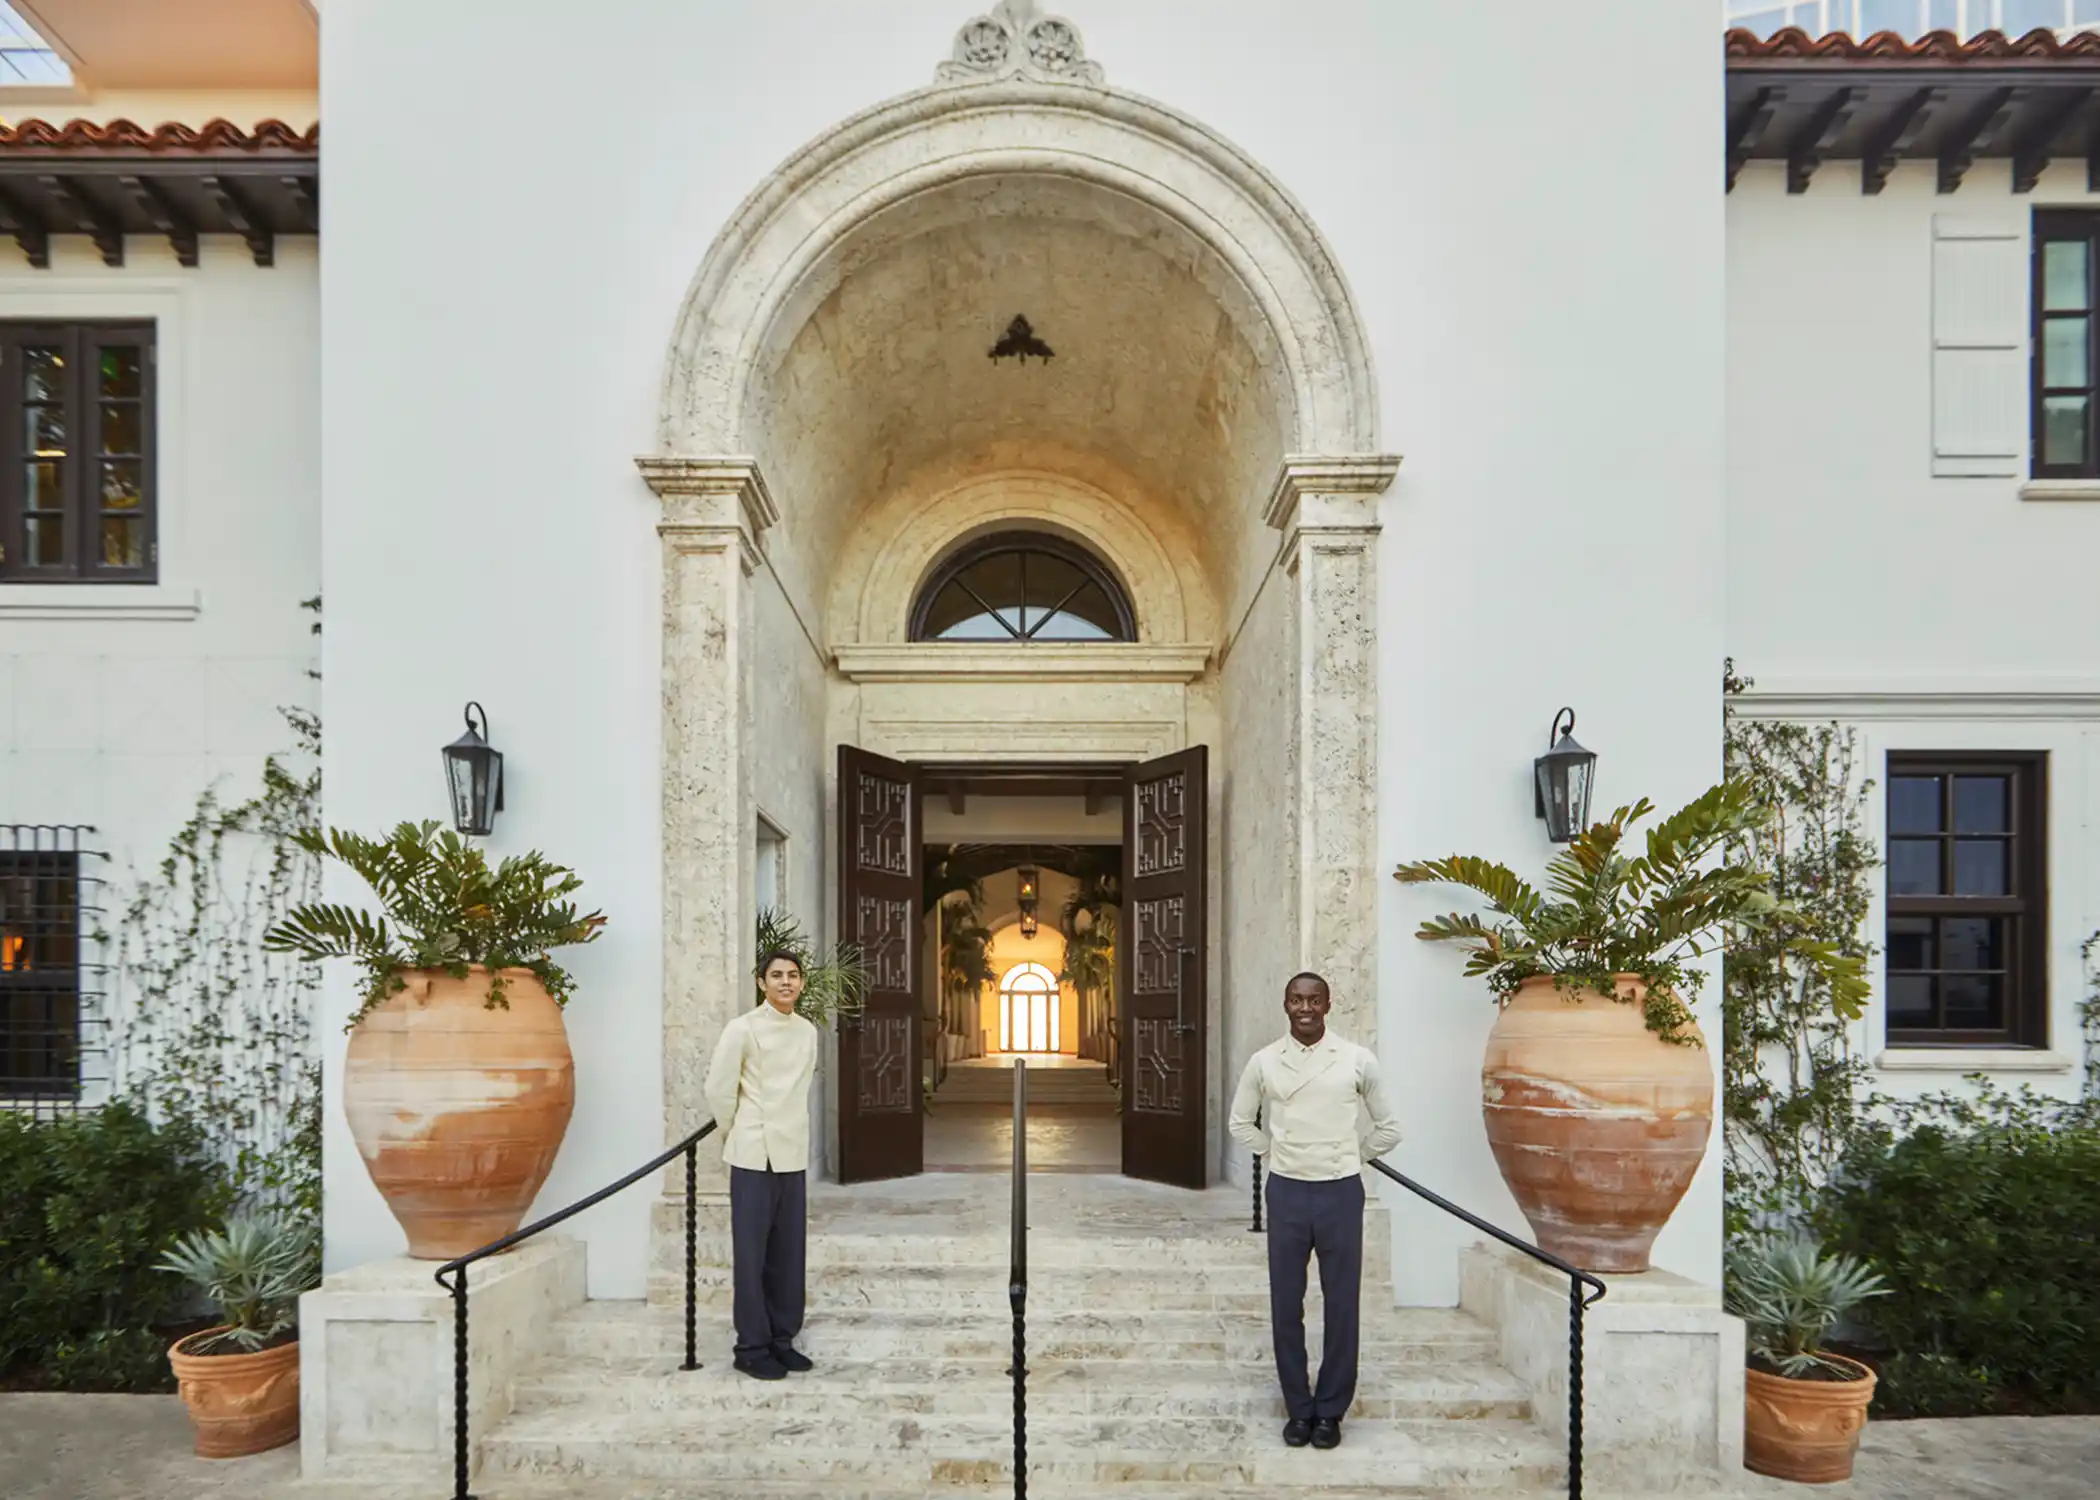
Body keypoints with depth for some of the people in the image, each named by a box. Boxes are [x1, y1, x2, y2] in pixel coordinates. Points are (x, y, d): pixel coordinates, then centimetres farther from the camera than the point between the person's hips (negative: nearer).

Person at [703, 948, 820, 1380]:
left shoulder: (809, 1031, 6)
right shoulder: (743, 1028, -11)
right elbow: (717, 1088, -6)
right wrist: (737, 1134, 4)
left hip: (794, 1154, 5)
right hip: (754, 1156, -5)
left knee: (789, 1252, 11)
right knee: (752, 1253, 1)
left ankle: (782, 1339, 22)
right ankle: (751, 1348, 11)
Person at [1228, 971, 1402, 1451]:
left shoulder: (1358, 1061, -4)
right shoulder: (1264, 1062, -1)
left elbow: (1387, 1128, 8)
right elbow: (1241, 1122, 14)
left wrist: (1351, 1158, 6)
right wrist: (1276, 1153, 6)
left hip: (1340, 1192, -1)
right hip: (1286, 1191, 1)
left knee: (1341, 1305, 6)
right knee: (1285, 1304, 7)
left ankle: (1330, 1410, 21)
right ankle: (1298, 1408, 23)